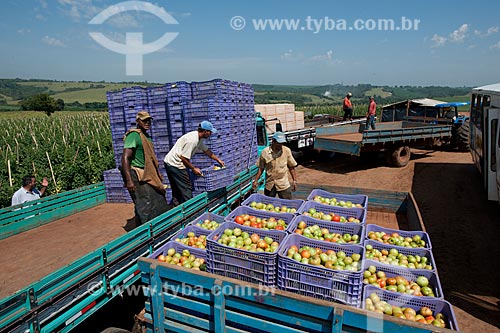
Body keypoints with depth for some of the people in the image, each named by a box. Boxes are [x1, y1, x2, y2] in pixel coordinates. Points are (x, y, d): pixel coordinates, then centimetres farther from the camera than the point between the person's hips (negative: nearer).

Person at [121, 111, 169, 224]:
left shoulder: (146, 136, 15)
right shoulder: (134, 135, -14)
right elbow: (125, 158, -21)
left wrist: (157, 175, 25)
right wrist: (129, 180, -27)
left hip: (149, 176, 9)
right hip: (139, 177, -9)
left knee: (159, 204, 13)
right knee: (145, 209, -4)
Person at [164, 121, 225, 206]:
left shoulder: (200, 138, 6)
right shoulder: (192, 140, -24)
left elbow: (206, 150, 21)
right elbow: (184, 158, -23)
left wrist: (218, 159, 25)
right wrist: (193, 168, -12)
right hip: (175, 165, -10)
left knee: (176, 189, 19)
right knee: (187, 189, -3)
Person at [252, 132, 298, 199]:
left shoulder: (287, 151, -5)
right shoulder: (265, 152, -6)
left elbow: (291, 167, 3)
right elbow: (261, 168, 3)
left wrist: (294, 181, 1)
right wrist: (255, 180, -3)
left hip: (284, 185, 0)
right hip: (269, 185, 1)